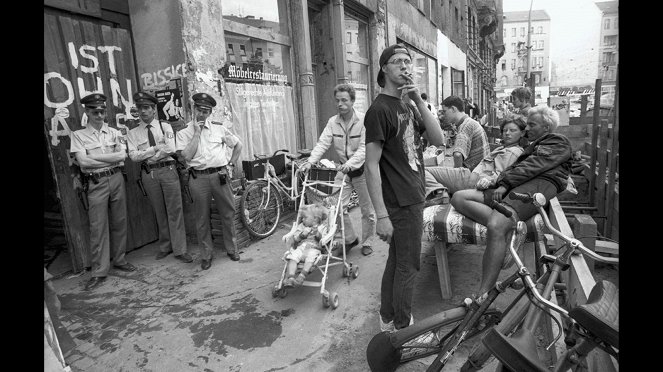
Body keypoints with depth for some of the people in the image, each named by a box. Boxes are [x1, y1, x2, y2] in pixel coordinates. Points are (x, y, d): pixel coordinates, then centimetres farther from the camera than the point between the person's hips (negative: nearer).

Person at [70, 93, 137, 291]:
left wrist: (94, 157, -8)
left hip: (117, 179, 3)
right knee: (98, 227, -1)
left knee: (119, 222, 9)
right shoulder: (78, 135, 3)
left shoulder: (114, 132, 9)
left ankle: (119, 260, 24)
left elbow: (122, 155, -4)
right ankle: (99, 271, 7)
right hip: (96, 183, -2)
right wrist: (112, 158, -7)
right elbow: (82, 161, -9)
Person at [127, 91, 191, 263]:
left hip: (167, 170, -1)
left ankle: (180, 250, 2)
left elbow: (171, 149, -7)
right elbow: (133, 156, -3)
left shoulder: (165, 126, 7)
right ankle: (165, 246, 22)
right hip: (149, 174, 2)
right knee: (159, 212, 8)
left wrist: (147, 156, -6)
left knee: (175, 210, -3)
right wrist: (156, 148, -10)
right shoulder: (133, 133, 10)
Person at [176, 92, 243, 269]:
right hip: (198, 178, -1)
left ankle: (232, 249, 24)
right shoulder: (184, 132, 4)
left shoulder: (218, 128, 7)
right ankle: (206, 255, 21)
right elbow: (187, 156, -11)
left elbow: (238, 145, 16)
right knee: (202, 218, 7)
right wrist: (197, 132, -9)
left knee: (228, 213, 7)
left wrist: (230, 164, 9)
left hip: (220, 175, 1)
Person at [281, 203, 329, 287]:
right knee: (292, 257, -28)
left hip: (314, 248, -3)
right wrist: (302, 234, -8)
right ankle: (290, 277, -36)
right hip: (300, 247, 3)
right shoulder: (301, 226, 20)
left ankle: (301, 276, -40)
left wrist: (318, 234, -17)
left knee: (310, 257, -36)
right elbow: (294, 239, 10)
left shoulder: (322, 227, 12)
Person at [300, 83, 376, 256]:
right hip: (343, 169, 4)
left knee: (368, 211, 7)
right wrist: (310, 161, -26)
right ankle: (350, 239, 20)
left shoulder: (363, 120, -15)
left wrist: (351, 163, -39)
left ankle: (367, 243, 28)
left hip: (362, 169, -3)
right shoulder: (333, 122, -2)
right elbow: (322, 143, -10)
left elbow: (364, 148, -23)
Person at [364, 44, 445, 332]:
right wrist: (381, 215, -23)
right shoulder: (379, 109, -14)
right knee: (408, 267, 2)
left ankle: (388, 320, 33)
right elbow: (372, 165, -19)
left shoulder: (408, 106, 13)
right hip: (401, 203, -9)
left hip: (413, 197, 9)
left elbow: (439, 140, 2)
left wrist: (420, 102, -9)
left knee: (396, 261, 17)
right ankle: (402, 329, 21)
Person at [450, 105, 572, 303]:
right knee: (458, 198, -13)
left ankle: (482, 297, -35)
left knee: (496, 227, -35)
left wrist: (505, 184, -13)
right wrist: (500, 182, 4)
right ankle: (510, 228, -29)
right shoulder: (532, 145, 42)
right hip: (509, 187, 9)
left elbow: (534, 166, -4)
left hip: (536, 185, -9)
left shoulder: (558, 142, 15)